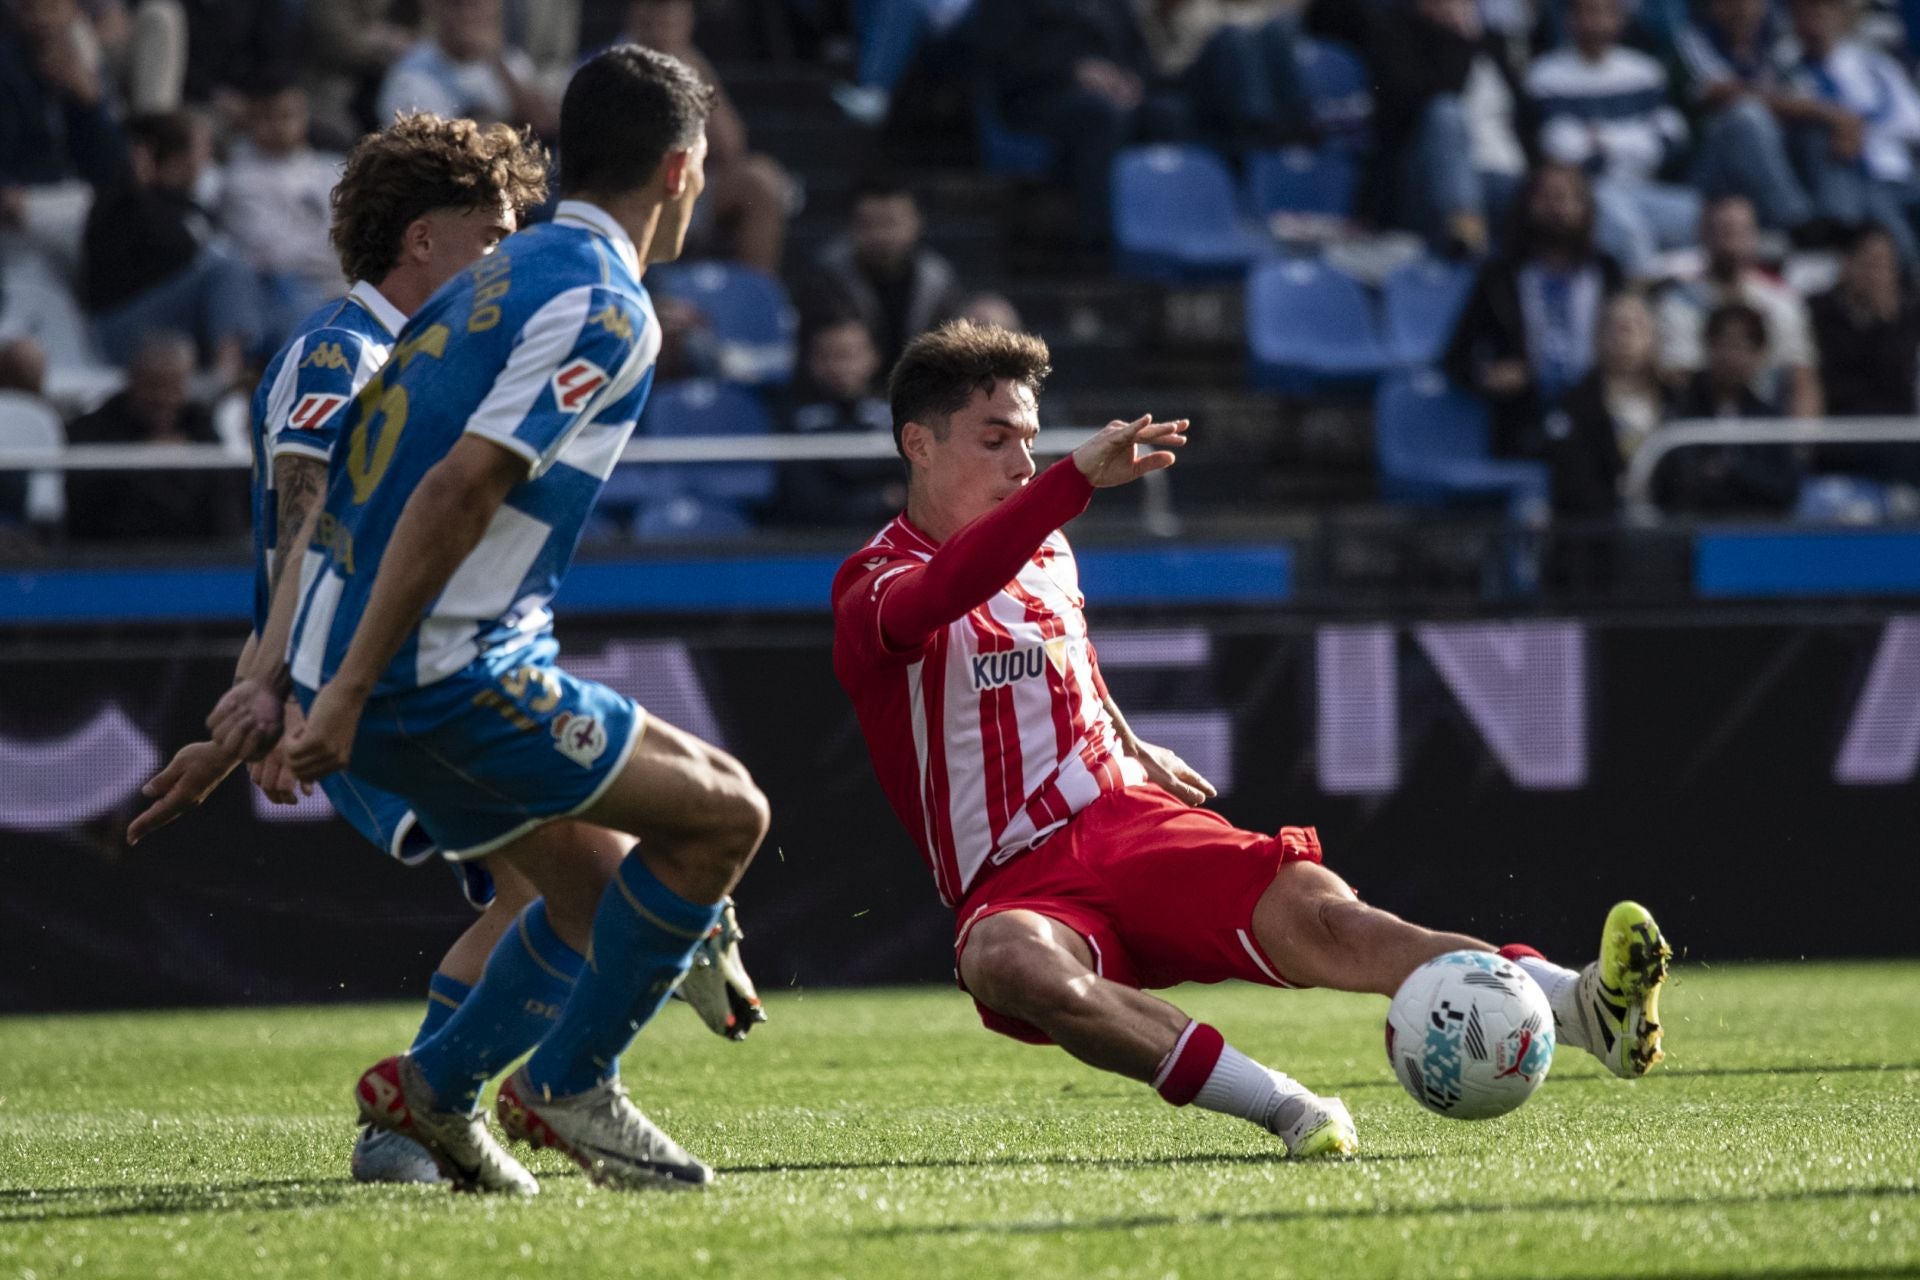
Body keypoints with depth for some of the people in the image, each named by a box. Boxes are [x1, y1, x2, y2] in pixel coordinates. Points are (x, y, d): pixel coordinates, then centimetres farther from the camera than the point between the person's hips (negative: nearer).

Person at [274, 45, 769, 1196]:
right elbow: (460, 488, -21)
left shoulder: (504, 279, 18)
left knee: (601, 882, 19)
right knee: (723, 813, -3)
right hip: (448, 675, -10)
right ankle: (569, 1084, 3)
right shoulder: (604, 305, -12)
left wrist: (297, 684, 23)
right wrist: (348, 692, -23)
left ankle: (431, 1087, 17)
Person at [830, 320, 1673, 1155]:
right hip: (1021, 881, -5)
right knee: (1007, 961, -42)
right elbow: (942, 595, -31)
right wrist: (1079, 476, -41)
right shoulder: (875, 587, -6)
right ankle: (1286, 1112, -47)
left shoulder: (1047, 553, 17)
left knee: (1316, 916, -24)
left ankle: (1585, 1008, -42)